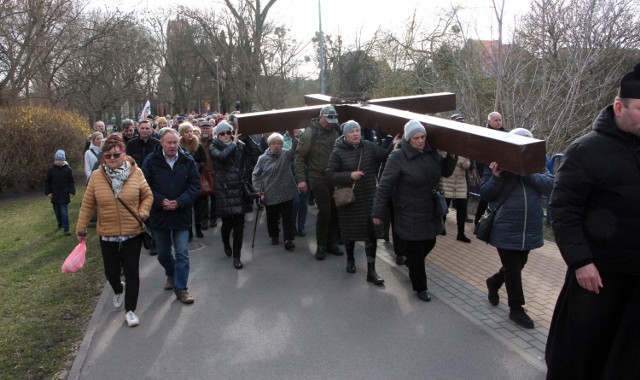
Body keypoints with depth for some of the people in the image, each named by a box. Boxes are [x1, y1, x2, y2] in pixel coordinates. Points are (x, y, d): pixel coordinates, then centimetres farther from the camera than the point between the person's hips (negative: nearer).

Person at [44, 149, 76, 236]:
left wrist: (72, 192, -5)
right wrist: (48, 192, 0)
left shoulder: (68, 169, -5)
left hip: (64, 195, -3)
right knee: (57, 211, 15)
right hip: (55, 195, 3)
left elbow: (72, 182, 2)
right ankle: (60, 224, 36)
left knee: (64, 212, -7)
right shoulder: (51, 169, -1)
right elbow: (47, 182, 6)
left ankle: (66, 228, -5)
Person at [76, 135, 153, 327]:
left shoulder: (136, 173, -7)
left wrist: (143, 212, -13)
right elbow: (87, 205, 1)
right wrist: (81, 229, 3)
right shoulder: (96, 176, -5)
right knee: (111, 272, 12)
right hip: (107, 235, 1)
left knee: (132, 273, 1)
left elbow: (147, 196, 4)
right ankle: (118, 290, 47)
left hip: (132, 233, -1)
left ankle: (130, 310, 17)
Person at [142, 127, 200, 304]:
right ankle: (171, 275, 44)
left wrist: (179, 202, -17)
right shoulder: (151, 161, -6)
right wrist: (160, 201, -18)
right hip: (159, 214, 1)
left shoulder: (188, 161, -5)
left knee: (182, 254, -1)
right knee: (163, 253, 17)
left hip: (181, 214, -1)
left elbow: (195, 186, -5)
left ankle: (181, 288, 9)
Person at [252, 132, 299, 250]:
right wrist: (259, 188, -2)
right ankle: (274, 235, 36)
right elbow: (256, 174, 6)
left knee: (288, 217, 1)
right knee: (272, 217, 15)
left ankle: (288, 239, 9)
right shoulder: (263, 158, -2)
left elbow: (296, 149, -19)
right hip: (269, 195, 1)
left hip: (286, 193, -1)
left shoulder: (286, 154, -2)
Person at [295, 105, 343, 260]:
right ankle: (321, 246, 10)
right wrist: (301, 179, -12)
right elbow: (299, 157, -6)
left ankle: (331, 242, 22)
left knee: (335, 211, 6)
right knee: (324, 212, -5)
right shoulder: (309, 133, -7)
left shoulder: (334, 132, 6)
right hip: (318, 178, -5)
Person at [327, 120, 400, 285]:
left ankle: (371, 271, 10)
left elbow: (385, 156, -6)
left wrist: (394, 146, -23)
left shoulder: (369, 146, 0)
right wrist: (350, 175, -18)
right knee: (350, 231, 14)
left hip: (369, 198, 2)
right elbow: (330, 175, -9)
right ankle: (350, 259, 41)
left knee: (371, 234, 1)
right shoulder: (338, 152, -7)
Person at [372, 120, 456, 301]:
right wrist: (378, 213, -14)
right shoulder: (398, 157, -20)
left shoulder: (431, 152, -2)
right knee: (415, 252, 6)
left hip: (431, 212, 6)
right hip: (410, 215, -6)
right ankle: (420, 287, 28)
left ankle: (411, 264, 54)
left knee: (429, 244, 23)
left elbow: (446, 171, 12)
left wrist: (451, 155, -6)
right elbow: (384, 187, -17)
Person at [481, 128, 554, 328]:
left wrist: (528, 174, -23)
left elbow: (549, 185, -11)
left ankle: (494, 282, 47)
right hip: (506, 230, -4)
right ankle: (516, 309, 22)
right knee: (513, 270, 6)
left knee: (518, 265, 20)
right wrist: (496, 177, -23)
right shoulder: (498, 164, -5)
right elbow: (484, 194, -7)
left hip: (530, 230, 4)